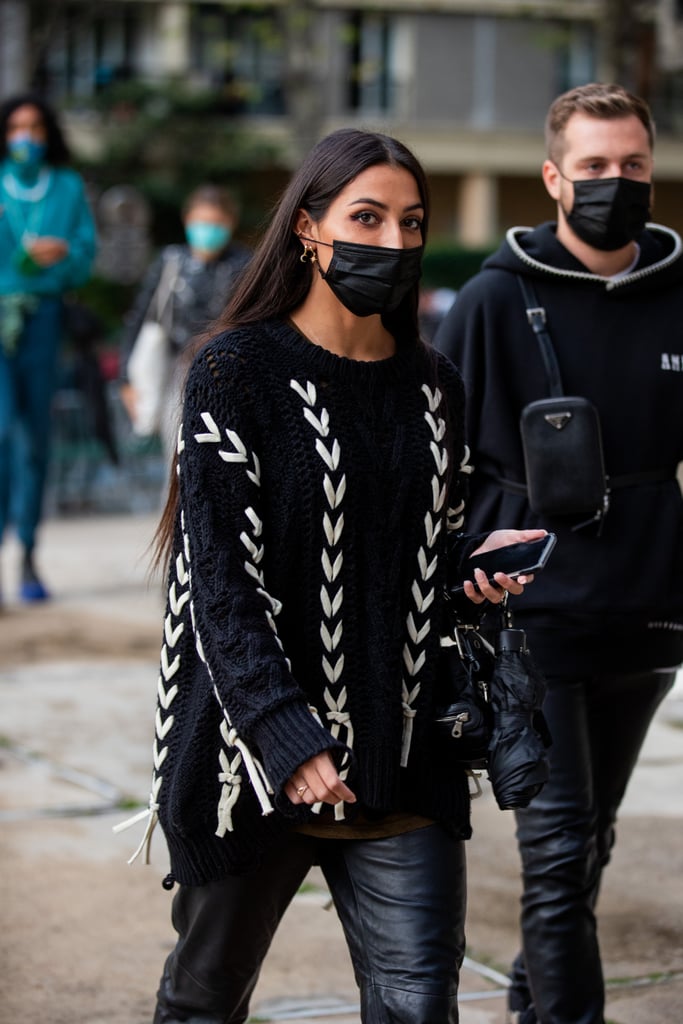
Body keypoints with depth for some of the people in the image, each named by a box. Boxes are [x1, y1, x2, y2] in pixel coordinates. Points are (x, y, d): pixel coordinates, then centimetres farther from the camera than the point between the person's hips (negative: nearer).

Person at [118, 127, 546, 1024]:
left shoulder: (434, 387, 11)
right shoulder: (238, 369, -6)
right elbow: (218, 572, -13)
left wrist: (474, 561, -1)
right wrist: (283, 733, -23)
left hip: (403, 757, 4)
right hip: (255, 748, -4)